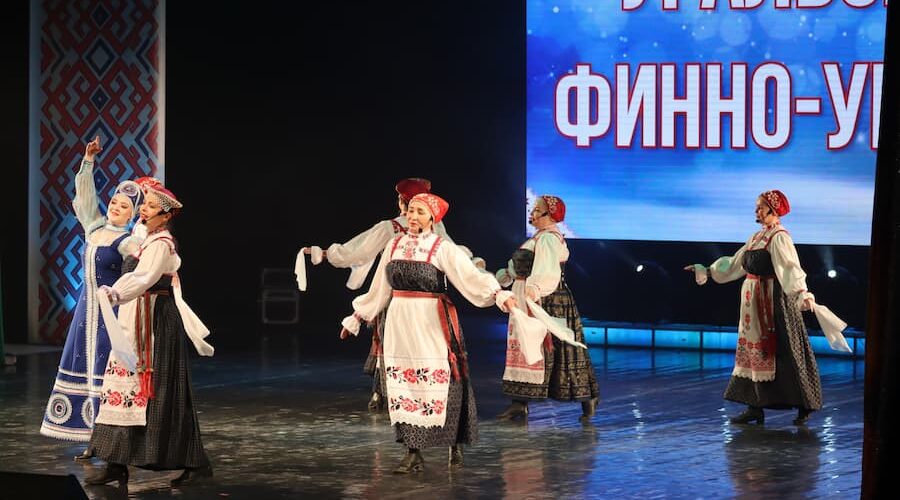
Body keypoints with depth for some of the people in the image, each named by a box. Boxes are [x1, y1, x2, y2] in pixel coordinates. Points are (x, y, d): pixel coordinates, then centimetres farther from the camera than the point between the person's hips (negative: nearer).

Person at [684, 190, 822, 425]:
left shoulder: (779, 237, -11)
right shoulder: (757, 237, 15)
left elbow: (790, 268, -25)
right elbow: (735, 264, 23)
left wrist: (803, 294, -38)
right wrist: (707, 271, 26)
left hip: (772, 299, -9)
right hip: (754, 301, 9)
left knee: (779, 351, -6)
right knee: (754, 349, 7)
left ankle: (804, 406, 1)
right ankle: (756, 406, 11)